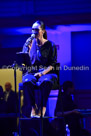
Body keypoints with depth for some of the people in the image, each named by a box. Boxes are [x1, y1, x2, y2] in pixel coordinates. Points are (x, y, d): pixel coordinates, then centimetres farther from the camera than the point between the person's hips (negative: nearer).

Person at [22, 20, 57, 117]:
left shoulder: (50, 45, 6)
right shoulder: (29, 43, 11)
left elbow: (53, 64, 0)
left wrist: (42, 73, -16)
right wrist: (28, 49, -10)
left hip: (46, 72, -1)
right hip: (32, 72, 1)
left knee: (46, 82, -38)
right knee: (27, 82, -35)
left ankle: (42, 108, -31)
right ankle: (33, 108, -27)